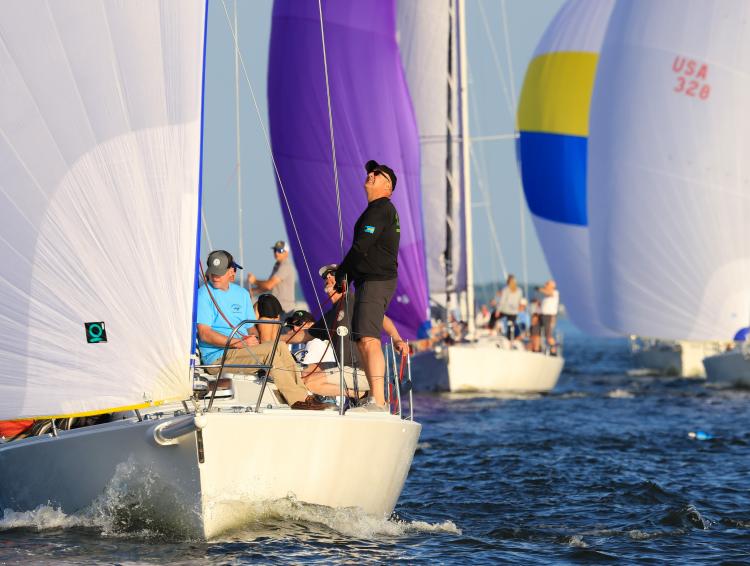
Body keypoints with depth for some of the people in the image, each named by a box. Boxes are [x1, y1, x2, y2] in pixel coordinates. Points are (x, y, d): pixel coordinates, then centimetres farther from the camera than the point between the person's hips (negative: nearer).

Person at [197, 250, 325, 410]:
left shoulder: (241, 293, 18)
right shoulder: (204, 294, -4)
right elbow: (205, 334, -13)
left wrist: (252, 338, -3)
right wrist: (239, 343, -18)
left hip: (241, 350, 7)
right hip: (217, 357, -7)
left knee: (280, 346, -17)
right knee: (271, 349, -24)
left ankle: (302, 395, -17)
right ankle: (298, 398, -23)